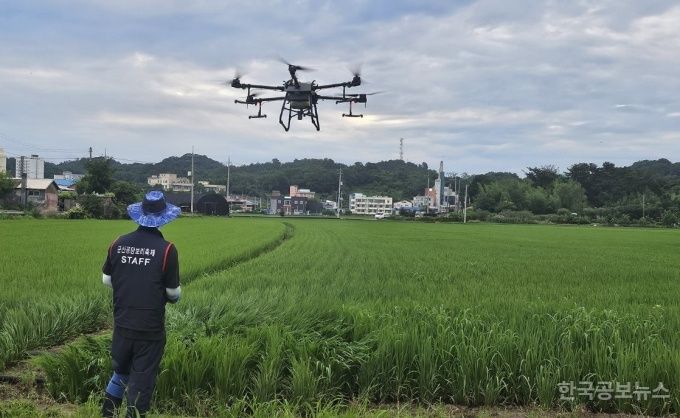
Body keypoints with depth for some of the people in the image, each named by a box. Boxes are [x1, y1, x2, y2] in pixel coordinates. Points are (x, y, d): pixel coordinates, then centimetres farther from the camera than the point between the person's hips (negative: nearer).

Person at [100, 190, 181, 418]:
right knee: (142, 382, 8)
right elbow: (173, 292, -10)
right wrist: (174, 296, 13)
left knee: (120, 373, 24)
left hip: (122, 325, 4)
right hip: (150, 330, -4)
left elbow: (106, 280, 7)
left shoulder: (118, 244, -3)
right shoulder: (166, 249, -15)